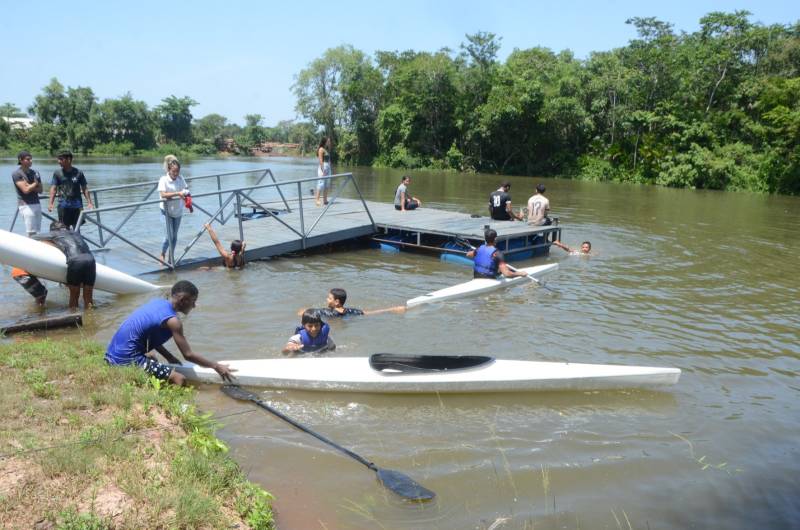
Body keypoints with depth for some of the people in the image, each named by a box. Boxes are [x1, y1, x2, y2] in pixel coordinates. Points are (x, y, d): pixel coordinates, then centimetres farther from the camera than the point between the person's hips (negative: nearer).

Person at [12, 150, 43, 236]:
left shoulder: (35, 173, 14)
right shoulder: (16, 174, -5)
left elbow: (40, 190, 10)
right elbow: (25, 190, -14)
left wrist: (30, 186, -7)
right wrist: (35, 184, 1)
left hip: (37, 204, 6)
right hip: (26, 205, -6)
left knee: (37, 232, 3)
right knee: (31, 233, -11)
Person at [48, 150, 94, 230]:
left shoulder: (78, 173, 1)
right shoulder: (57, 173, 3)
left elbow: (84, 188, 5)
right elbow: (53, 188, -1)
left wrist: (89, 203, -2)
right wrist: (50, 203, -12)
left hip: (77, 205, 0)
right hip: (63, 206, 0)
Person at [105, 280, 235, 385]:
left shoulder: (157, 302, 8)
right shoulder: (172, 320, -16)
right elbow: (188, 355, -13)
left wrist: (169, 357, 14)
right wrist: (216, 366, -4)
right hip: (126, 360, -10)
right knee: (180, 380, -17)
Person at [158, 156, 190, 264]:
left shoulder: (180, 178, -3)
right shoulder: (164, 180, -16)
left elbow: (186, 190, 10)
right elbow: (163, 195, -26)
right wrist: (177, 193, -36)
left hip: (178, 210, 4)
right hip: (167, 210, -4)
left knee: (175, 235, 11)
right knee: (170, 235, -7)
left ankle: (171, 257, 24)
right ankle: (162, 254, 18)